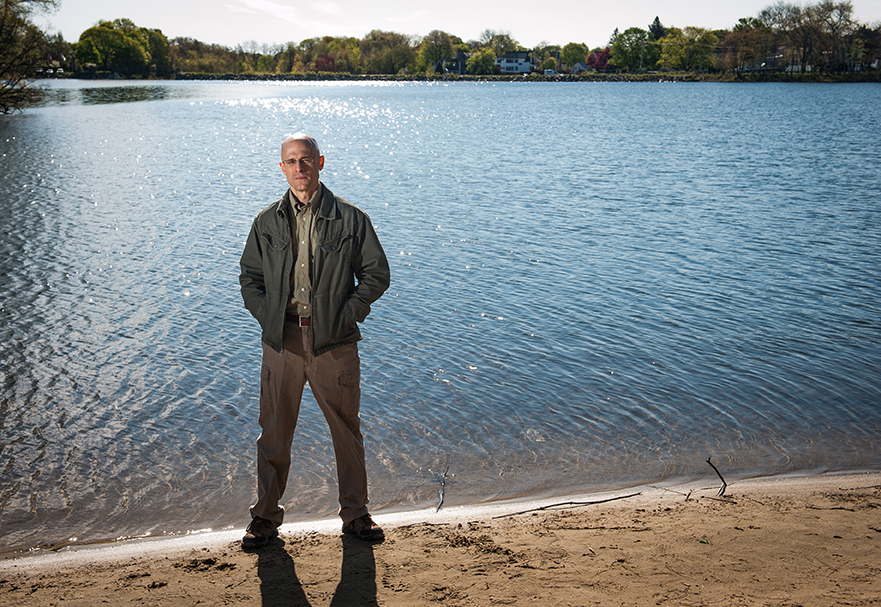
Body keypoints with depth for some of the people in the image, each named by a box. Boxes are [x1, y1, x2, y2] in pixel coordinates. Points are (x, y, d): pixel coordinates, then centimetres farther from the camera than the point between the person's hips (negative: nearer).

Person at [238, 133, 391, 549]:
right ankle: (265, 516, 23)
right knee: (274, 432, 8)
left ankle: (355, 514, 24)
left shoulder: (350, 219, 1)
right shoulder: (267, 222, 8)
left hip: (335, 342, -1)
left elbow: (376, 274, 3)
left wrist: (347, 314, -8)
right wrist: (267, 316, -1)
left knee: (347, 430, 8)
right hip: (281, 341, 2)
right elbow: (249, 277, 14)